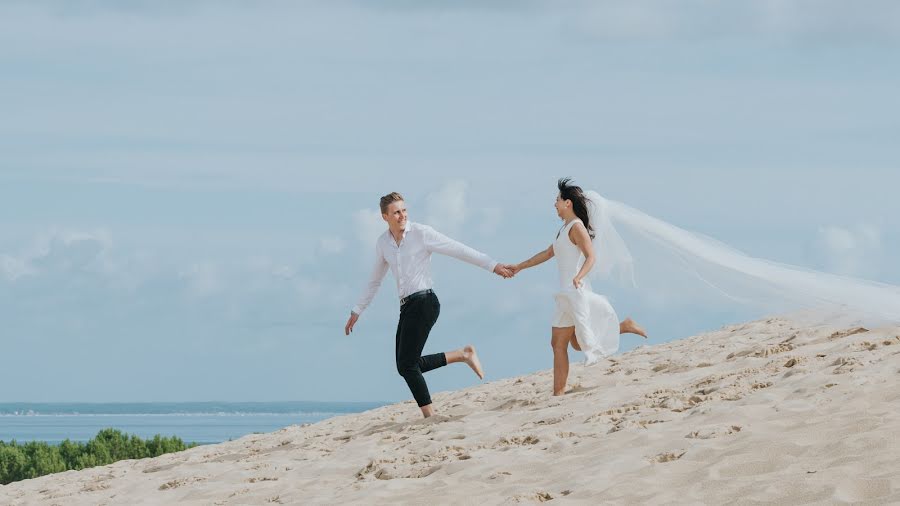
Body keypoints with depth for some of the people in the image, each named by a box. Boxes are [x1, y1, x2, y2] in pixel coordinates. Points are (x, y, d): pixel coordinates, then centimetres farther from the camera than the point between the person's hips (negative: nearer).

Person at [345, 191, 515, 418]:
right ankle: (463, 354, 13)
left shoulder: (421, 233, -7)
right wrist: (356, 312, 29)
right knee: (407, 365, 3)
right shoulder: (383, 243, 12)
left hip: (424, 303, -7)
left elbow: (458, 250, -6)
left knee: (406, 365, -13)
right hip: (407, 306, 7)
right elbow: (374, 281, 26)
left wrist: (493, 266, -9)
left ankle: (429, 416, -9)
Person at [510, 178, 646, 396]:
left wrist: (579, 276, -39)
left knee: (559, 343, -9)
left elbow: (591, 257, -21)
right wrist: (519, 267, 34)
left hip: (573, 290, -10)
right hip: (568, 291, 10)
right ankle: (623, 326, 16)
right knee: (577, 343, 14)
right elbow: (548, 254, 31)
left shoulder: (576, 226, -10)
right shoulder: (566, 228, 20)